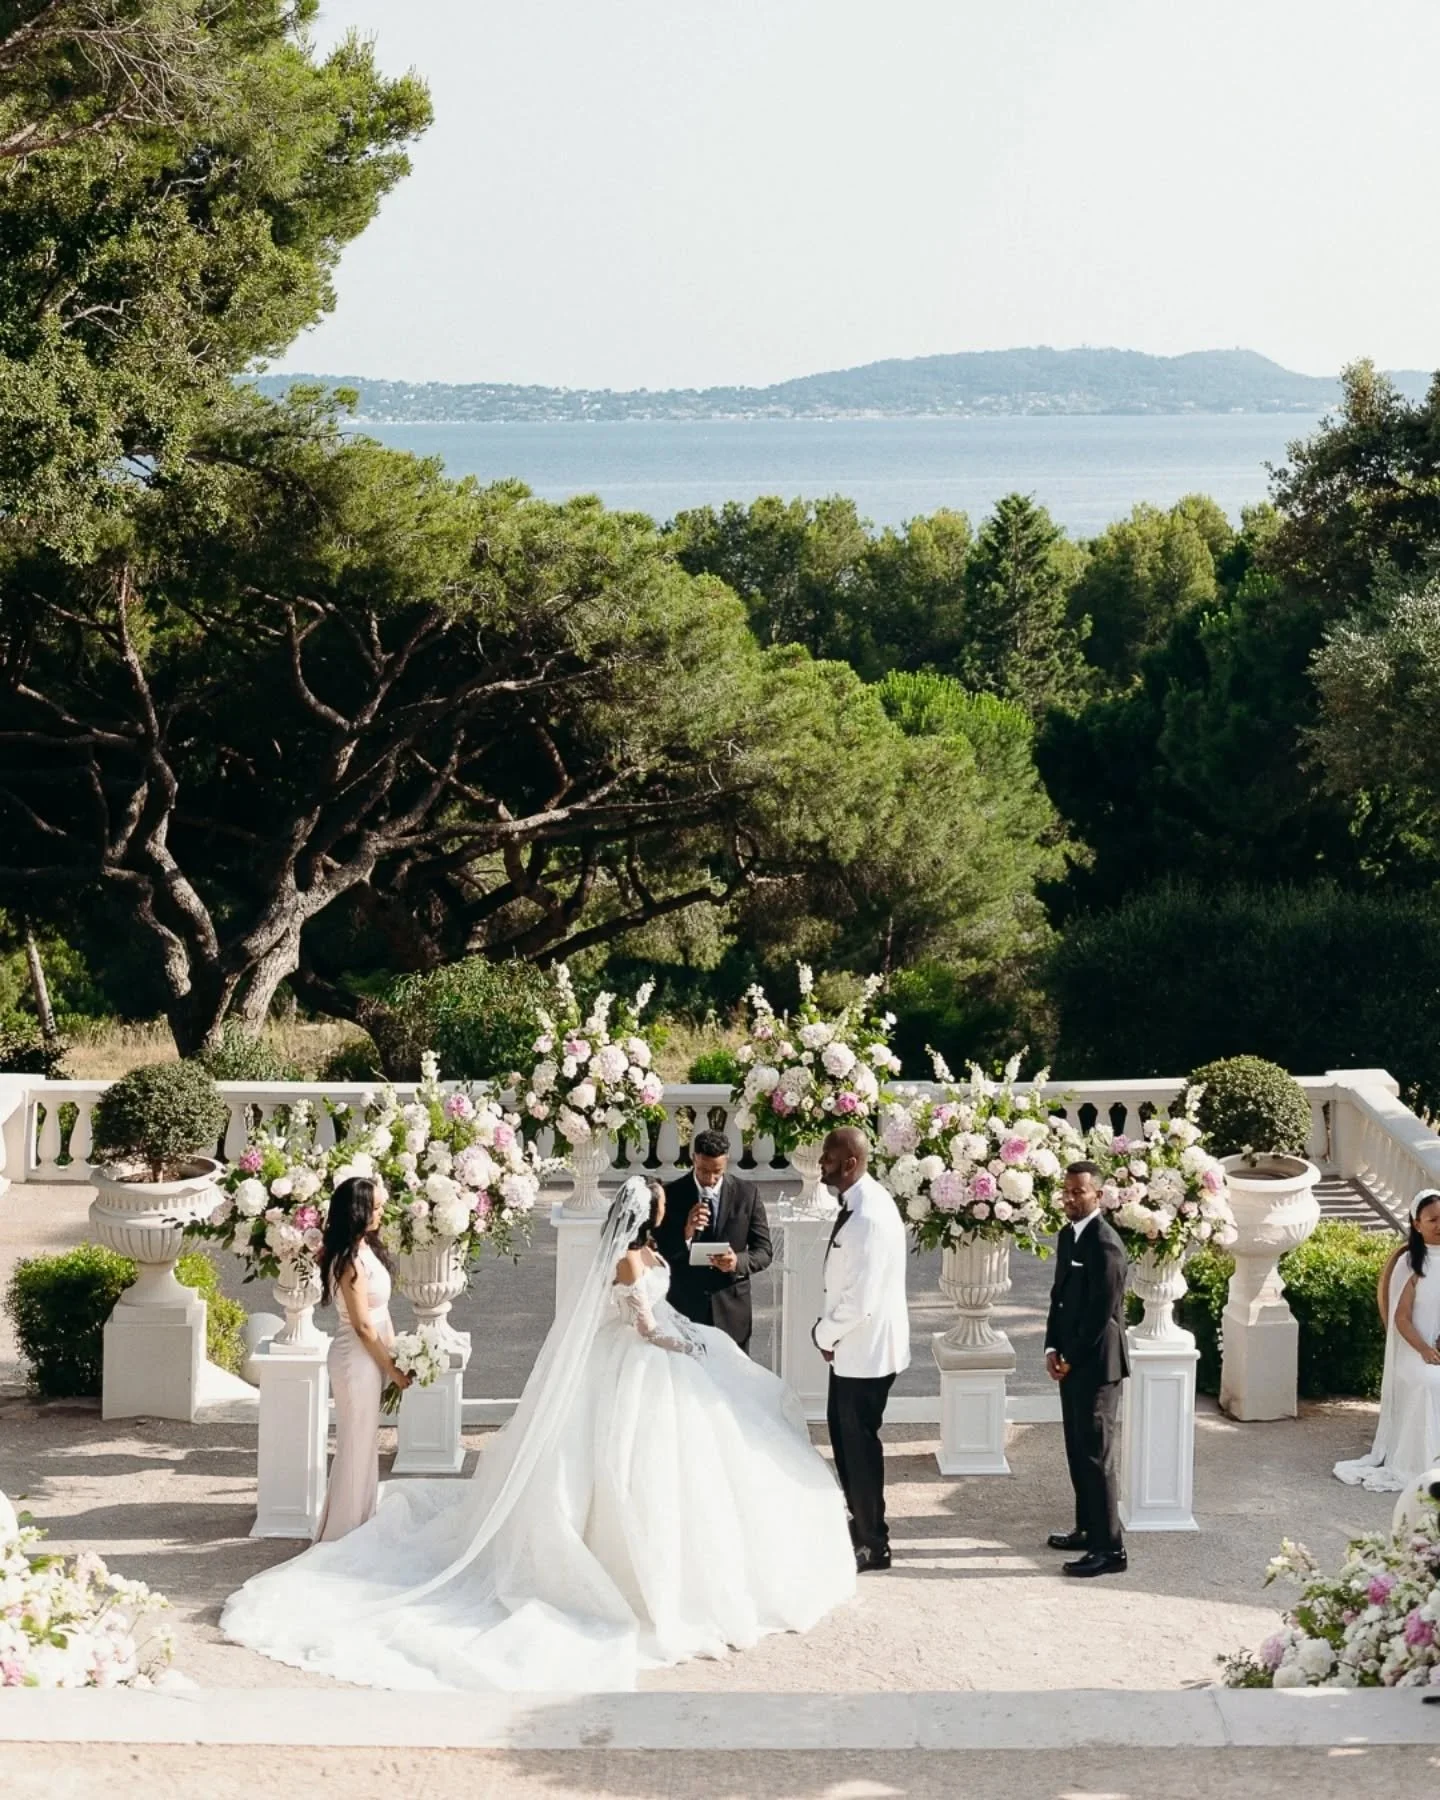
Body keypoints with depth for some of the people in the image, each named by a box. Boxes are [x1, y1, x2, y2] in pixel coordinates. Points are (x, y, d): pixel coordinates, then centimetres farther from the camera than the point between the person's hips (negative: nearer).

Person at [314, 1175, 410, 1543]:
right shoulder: (350, 1261, -22)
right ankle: (341, 1534, 12)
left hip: (371, 1356, 9)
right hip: (357, 1360, -9)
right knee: (356, 1446, 1)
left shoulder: (365, 1249, 6)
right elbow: (362, 1325, -19)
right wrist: (392, 1369, -11)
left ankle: (359, 1524, 28)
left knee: (365, 1444, 17)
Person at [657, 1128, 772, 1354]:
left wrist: (738, 1262, -19)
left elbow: (764, 1251, 2)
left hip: (731, 1310, 1)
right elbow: (658, 1253, -3)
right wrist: (685, 1234, -22)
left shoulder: (747, 1194, 1)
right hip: (685, 1308, -1)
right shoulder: (672, 1195, -1)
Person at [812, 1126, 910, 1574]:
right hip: (854, 1346, 10)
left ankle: (872, 1544, 16)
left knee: (858, 1441, 2)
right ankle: (859, 1520, 38)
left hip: (865, 1348, -10)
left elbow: (860, 1301, -28)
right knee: (843, 1430, 22)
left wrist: (826, 1334, -12)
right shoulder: (859, 1202, 5)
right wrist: (829, 1330, 7)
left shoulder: (868, 1217, -27)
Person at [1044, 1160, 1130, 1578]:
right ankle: (1088, 1529, 28)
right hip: (1070, 1361, 9)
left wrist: (1071, 1358, -12)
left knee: (1096, 1456, -7)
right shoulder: (1068, 1236, 11)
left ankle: (1110, 1549, -3)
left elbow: (1102, 1312, -19)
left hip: (1095, 1364, -9)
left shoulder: (1105, 1244, -18)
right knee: (1077, 1451, 16)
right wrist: (1053, 1349, 5)